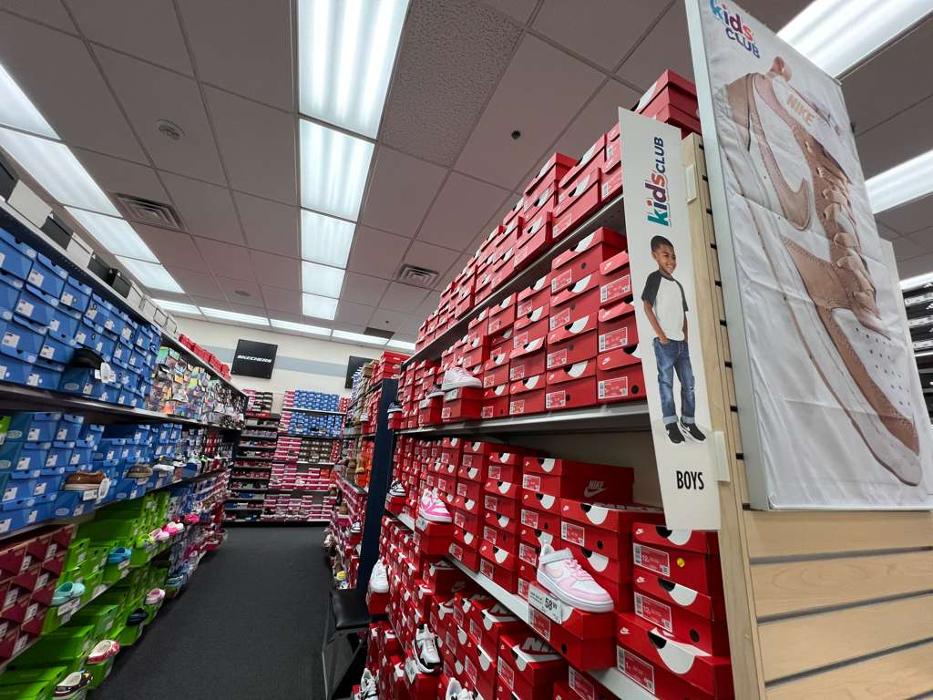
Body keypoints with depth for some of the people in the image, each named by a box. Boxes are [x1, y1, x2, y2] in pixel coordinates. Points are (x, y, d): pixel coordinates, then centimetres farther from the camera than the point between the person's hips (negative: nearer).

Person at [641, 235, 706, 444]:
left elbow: (684, 314, 20)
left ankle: (688, 422, 20)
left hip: (681, 343, 7)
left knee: (688, 383, 9)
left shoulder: (678, 285, 18)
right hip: (664, 342, -7)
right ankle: (671, 424, 7)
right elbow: (647, 307, -12)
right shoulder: (655, 277, -3)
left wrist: (685, 337, 9)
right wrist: (661, 336, -14)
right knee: (666, 383, -1)